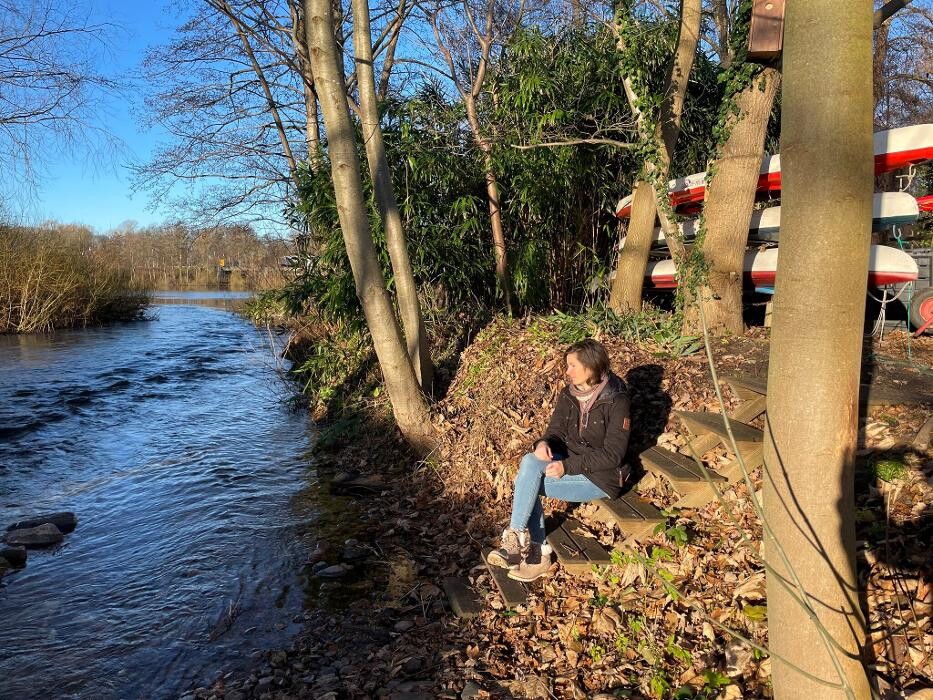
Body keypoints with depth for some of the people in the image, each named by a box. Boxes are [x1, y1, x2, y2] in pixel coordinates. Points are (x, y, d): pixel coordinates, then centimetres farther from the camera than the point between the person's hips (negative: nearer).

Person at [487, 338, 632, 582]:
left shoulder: (616, 401, -15)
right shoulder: (568, 394, 4)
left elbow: (613, 455, -17)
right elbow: (556, 432, 5)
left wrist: (568, 466, -25)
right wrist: (544, 443, -20)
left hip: (600, 477, -6)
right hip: (569, 462, 6)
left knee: (527, 482, -24)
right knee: (530, 462, -25)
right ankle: (536, 552, -22)